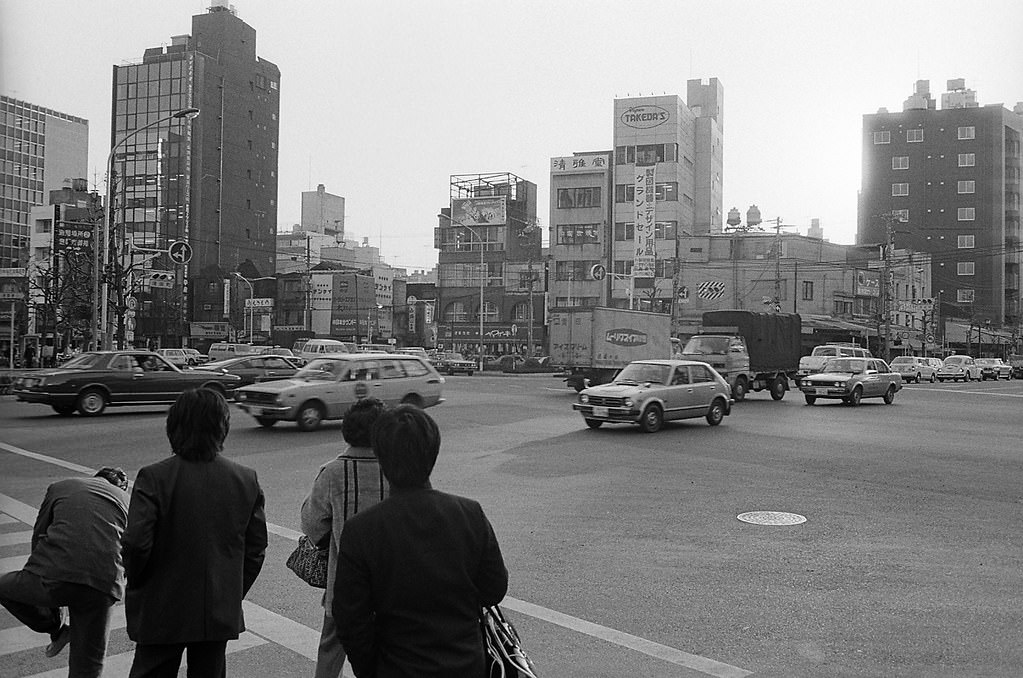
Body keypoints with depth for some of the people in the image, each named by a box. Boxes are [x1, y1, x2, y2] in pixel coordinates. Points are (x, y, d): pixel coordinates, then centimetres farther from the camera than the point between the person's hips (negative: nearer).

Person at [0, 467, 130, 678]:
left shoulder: (59, 487, 22)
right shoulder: (125, 500, 22)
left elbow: (38, 536, 26)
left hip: (53, 577, -1)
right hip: (102, 585, 2)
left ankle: (56, 629, 28)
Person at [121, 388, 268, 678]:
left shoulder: (153, 478, -16)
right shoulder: (247, 480, -6)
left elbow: (135, 543, -19)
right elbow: (256, 547, 0)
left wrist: (135, 583, 1)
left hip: (162, 612, -2)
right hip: (221, 613, 3)